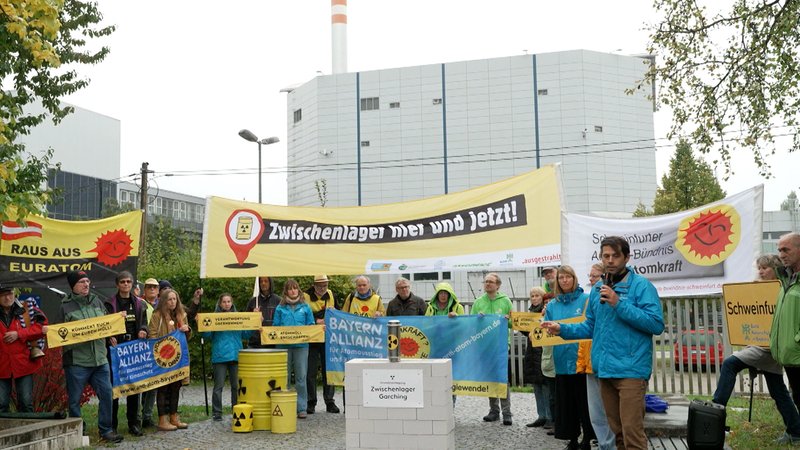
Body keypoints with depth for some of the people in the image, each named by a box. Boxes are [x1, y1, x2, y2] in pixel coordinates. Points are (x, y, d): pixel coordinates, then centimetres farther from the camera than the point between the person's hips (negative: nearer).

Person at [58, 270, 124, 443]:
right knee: (74, 400, 5)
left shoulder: (97, 302, 13)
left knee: (106, 394, 3)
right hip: (76, 362, -4)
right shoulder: (66, 306, 0)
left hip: (100, 359, 4)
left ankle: (105, 430, 14)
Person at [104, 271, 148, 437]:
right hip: (115, 347, -3)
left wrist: (143, 331, -7)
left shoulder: (139, 303, 13)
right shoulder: (110, 303, 3)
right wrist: (110, 338, -18)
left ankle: (133, 423, 13)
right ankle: (111, 424, 8)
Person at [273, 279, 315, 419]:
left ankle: (302, 408, 5)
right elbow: (275, 327, 8)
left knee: (301, 377, -1)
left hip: (301, 345, 0)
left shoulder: (305, 307, 8)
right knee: (284, 377, 6)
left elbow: (311, 326, 9)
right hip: (284, 345, 1)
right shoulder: (280, 308, 8)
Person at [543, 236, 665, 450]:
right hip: (605, 369, 7)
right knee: (617, 431, 16)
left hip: (631, 369, -7)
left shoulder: (641, 285, -7)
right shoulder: (598, 289, 14)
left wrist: (619, 304, -19)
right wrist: (562, 329, 5)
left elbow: (657, 324, -16)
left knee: (632, 432, -9)